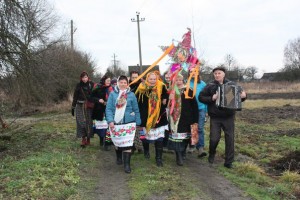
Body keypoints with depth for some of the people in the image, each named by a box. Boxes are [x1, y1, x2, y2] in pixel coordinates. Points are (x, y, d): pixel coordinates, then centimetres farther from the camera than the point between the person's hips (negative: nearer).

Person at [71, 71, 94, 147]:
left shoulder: (91, 85, 0)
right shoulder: (78, 85, 3)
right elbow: (75, 97, 7)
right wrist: (73, 107, 6)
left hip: (89, 107, 0)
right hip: (80, 107, 0)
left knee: (89, 122, 3)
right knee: (81, 122, -8)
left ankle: (88, 139, 17)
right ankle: (83, 139, -4)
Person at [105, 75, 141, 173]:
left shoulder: (131, 95, 1)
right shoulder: (112, 94, 0)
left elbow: (136, 110, 6)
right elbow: (108, 108, -3)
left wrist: (138, 122, 5)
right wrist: (110, 120, -13)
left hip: (128, 123, -1)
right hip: (115, 123, 1)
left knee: (127, 143, -7)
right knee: (117, 142, 16)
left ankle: (127, 164, -1)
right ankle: (119, 157, 43)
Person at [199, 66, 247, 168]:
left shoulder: (231, 84, 3)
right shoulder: (210, 86, -2)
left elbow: (239, 95, 11)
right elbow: (201, 97, -2)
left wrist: (244, 95, -12)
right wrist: (212, 98, -18)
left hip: (229, 117, 2)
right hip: (215, 117, -1)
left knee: (230, 139, 3)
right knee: (214, 138, -3)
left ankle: (229, 162, 15)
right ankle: (211, 154, 28)